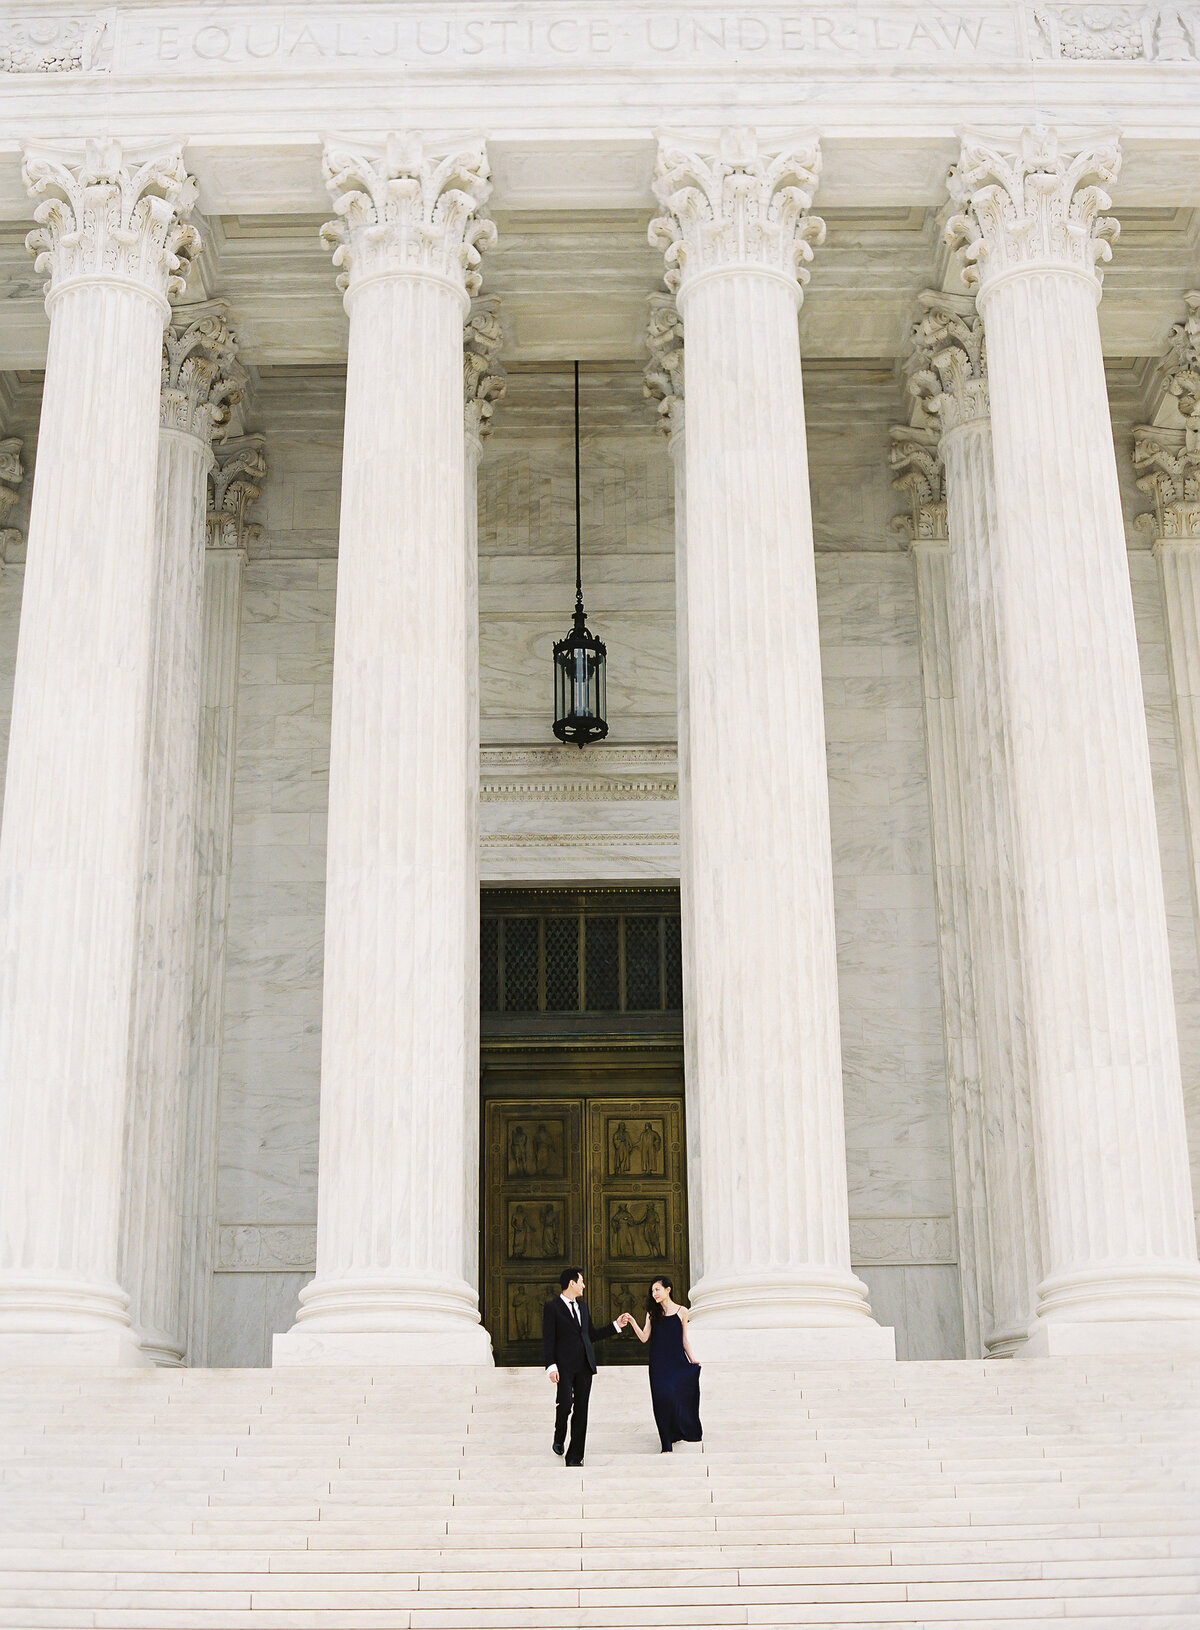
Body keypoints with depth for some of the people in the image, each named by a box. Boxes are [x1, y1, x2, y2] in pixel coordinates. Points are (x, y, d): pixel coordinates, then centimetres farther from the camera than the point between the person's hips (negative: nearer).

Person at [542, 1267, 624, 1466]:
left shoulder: (582, 1306, 19)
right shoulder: (553, 1307, -1)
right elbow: (548, 1340, -6)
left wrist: (616, 1325, 23)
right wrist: (551, 1366, -15)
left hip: (584, 1365, 6)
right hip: (565, 1365, -6)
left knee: (581, 1409, 2)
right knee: (565, 1403, -18)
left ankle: (574, 1457, 6)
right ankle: (559, 1439, 12)